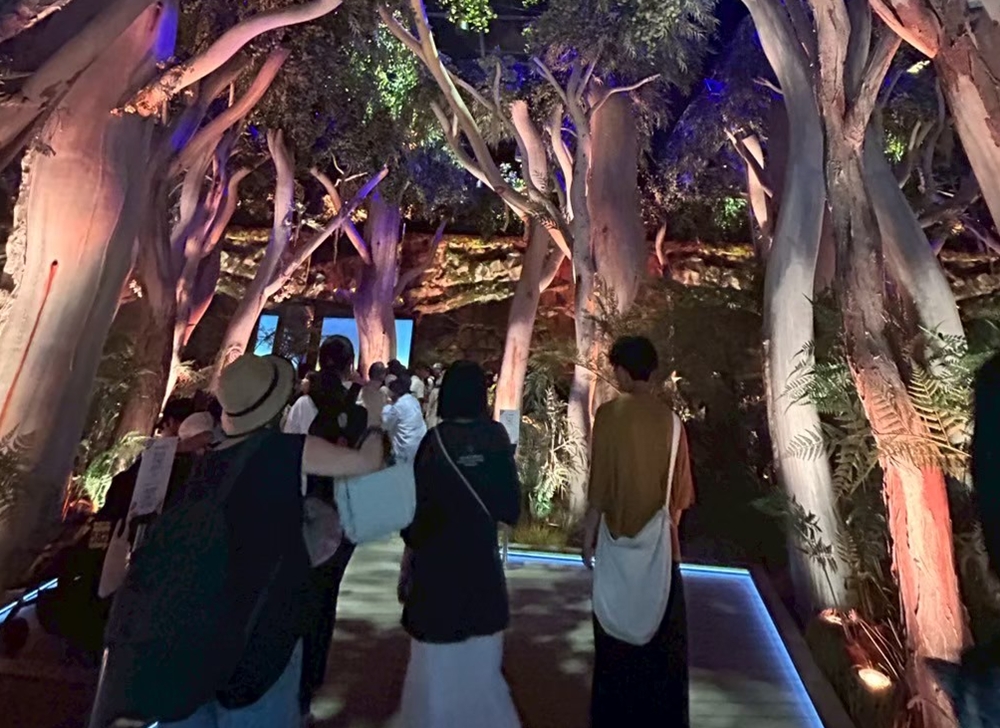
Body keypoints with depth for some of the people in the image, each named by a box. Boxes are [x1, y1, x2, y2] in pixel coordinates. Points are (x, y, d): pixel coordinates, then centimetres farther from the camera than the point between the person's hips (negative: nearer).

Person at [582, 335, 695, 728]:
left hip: (619, 535, -3)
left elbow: (599, 482, -11)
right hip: (660, 537, 3)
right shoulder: (671, 419, -2)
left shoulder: (610, 413, -13)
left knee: (617, 630, 13)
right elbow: (680, 489, 4)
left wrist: (588, 533, -1)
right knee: (662, 635, 16)